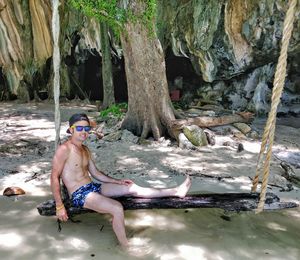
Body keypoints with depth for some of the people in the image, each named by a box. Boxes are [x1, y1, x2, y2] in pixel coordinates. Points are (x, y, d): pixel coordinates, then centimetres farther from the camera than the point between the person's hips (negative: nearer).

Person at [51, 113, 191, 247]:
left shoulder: (85, 149, 13)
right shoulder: (64, 149, -13)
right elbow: (54, 177, -14)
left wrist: (118, 181, 14)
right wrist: (59, 206, -18)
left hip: (93, 187, 8)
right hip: (79, 194, -8)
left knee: (132, 188, 2)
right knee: (117, 208, -28)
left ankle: (176, 191, 5)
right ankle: (126, 248, -12)